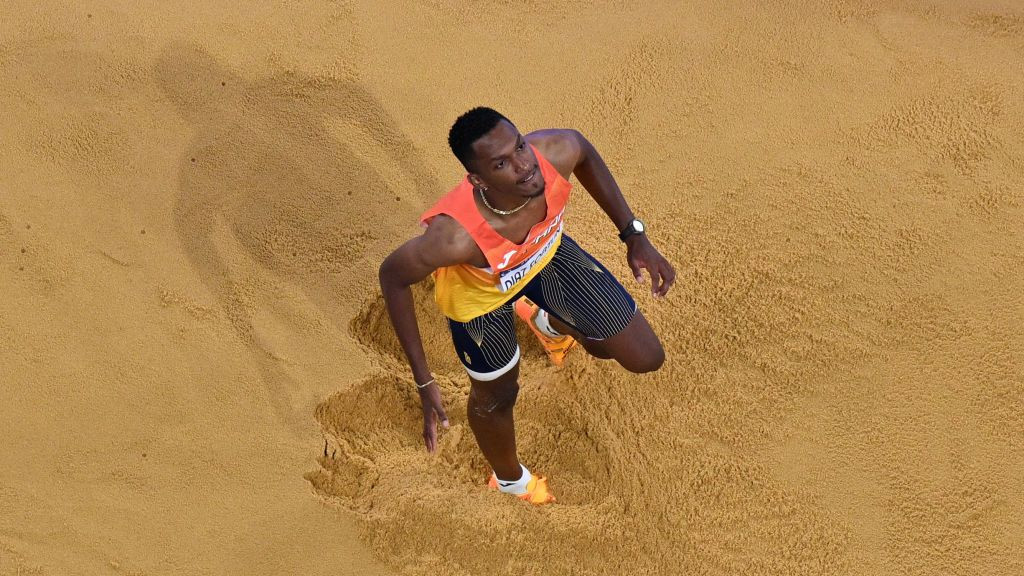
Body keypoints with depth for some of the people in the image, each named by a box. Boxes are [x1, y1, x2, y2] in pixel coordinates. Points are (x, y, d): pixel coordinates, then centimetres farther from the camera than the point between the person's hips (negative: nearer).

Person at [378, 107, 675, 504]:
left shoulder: (555, 153, -38)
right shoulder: (456, 236, -47)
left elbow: (585, 153, -10)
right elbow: (393, 277, -27)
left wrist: (634, 235, -8)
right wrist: (424, 382, -25)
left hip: (547, 252, 4)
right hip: (480, 293, -3)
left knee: (646, 357, 10)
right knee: (497, 395, 20)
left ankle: (550, 323, 44)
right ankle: (509, 479, 58)